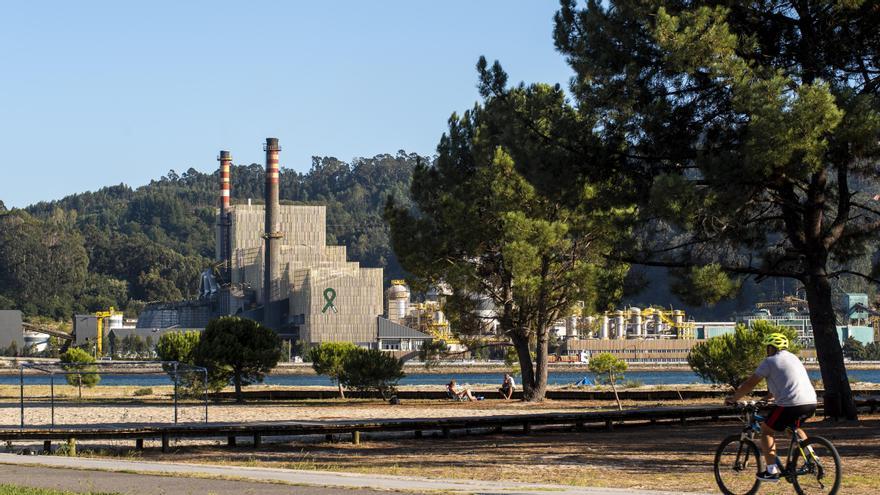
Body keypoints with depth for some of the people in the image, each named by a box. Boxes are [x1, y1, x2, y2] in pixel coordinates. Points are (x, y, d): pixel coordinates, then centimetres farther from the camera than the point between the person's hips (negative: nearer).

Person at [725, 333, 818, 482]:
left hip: (791, 404, -8)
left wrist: (733, 398, 15)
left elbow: (750, 383, 3)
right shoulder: (793, 358, 25)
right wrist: (767, 397, 46)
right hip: (811, 403, 8)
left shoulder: (770, 361, 1)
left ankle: (772, 471, 1)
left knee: (766, 430, 9)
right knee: (794, 427, 35)